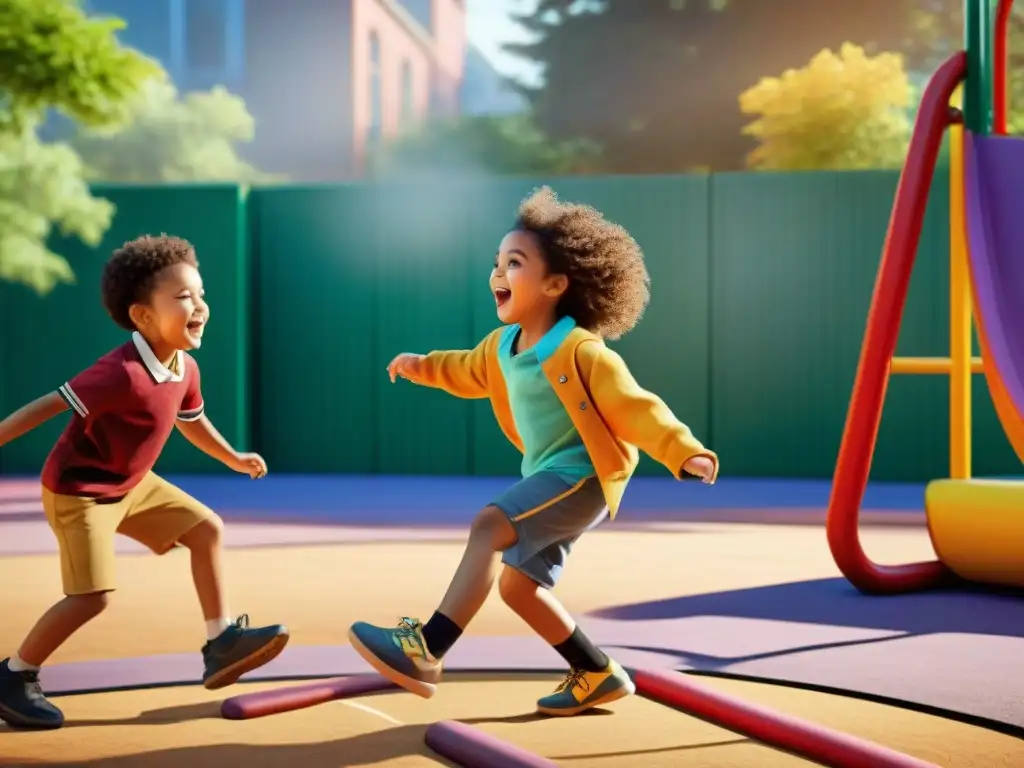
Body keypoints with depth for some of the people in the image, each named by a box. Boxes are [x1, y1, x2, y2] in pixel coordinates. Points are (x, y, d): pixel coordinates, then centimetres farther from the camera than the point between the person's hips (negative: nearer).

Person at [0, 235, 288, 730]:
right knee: (93, 596, -16)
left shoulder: (185, 369, -3)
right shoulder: (122, 374, -32)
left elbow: (191, 421, 18)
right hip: (78, 490, -9)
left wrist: (234, 459, 27)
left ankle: (221, 643, 15)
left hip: (132, 484, 9)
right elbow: (49, 406, -30)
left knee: (207, 528, 8)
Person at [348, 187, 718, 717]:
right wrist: (421, 366, 26)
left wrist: (684, 453, -34)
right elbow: (467, 372, 30)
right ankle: (599, 675, 22)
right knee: (518, 584, 10)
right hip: (550, 478, 9)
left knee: (489, 526, -26)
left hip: (583, 475, -9)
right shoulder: (501, 346, 6)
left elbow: (636, 409, -23)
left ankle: (425, 651, -31)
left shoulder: (581, 351, -19)